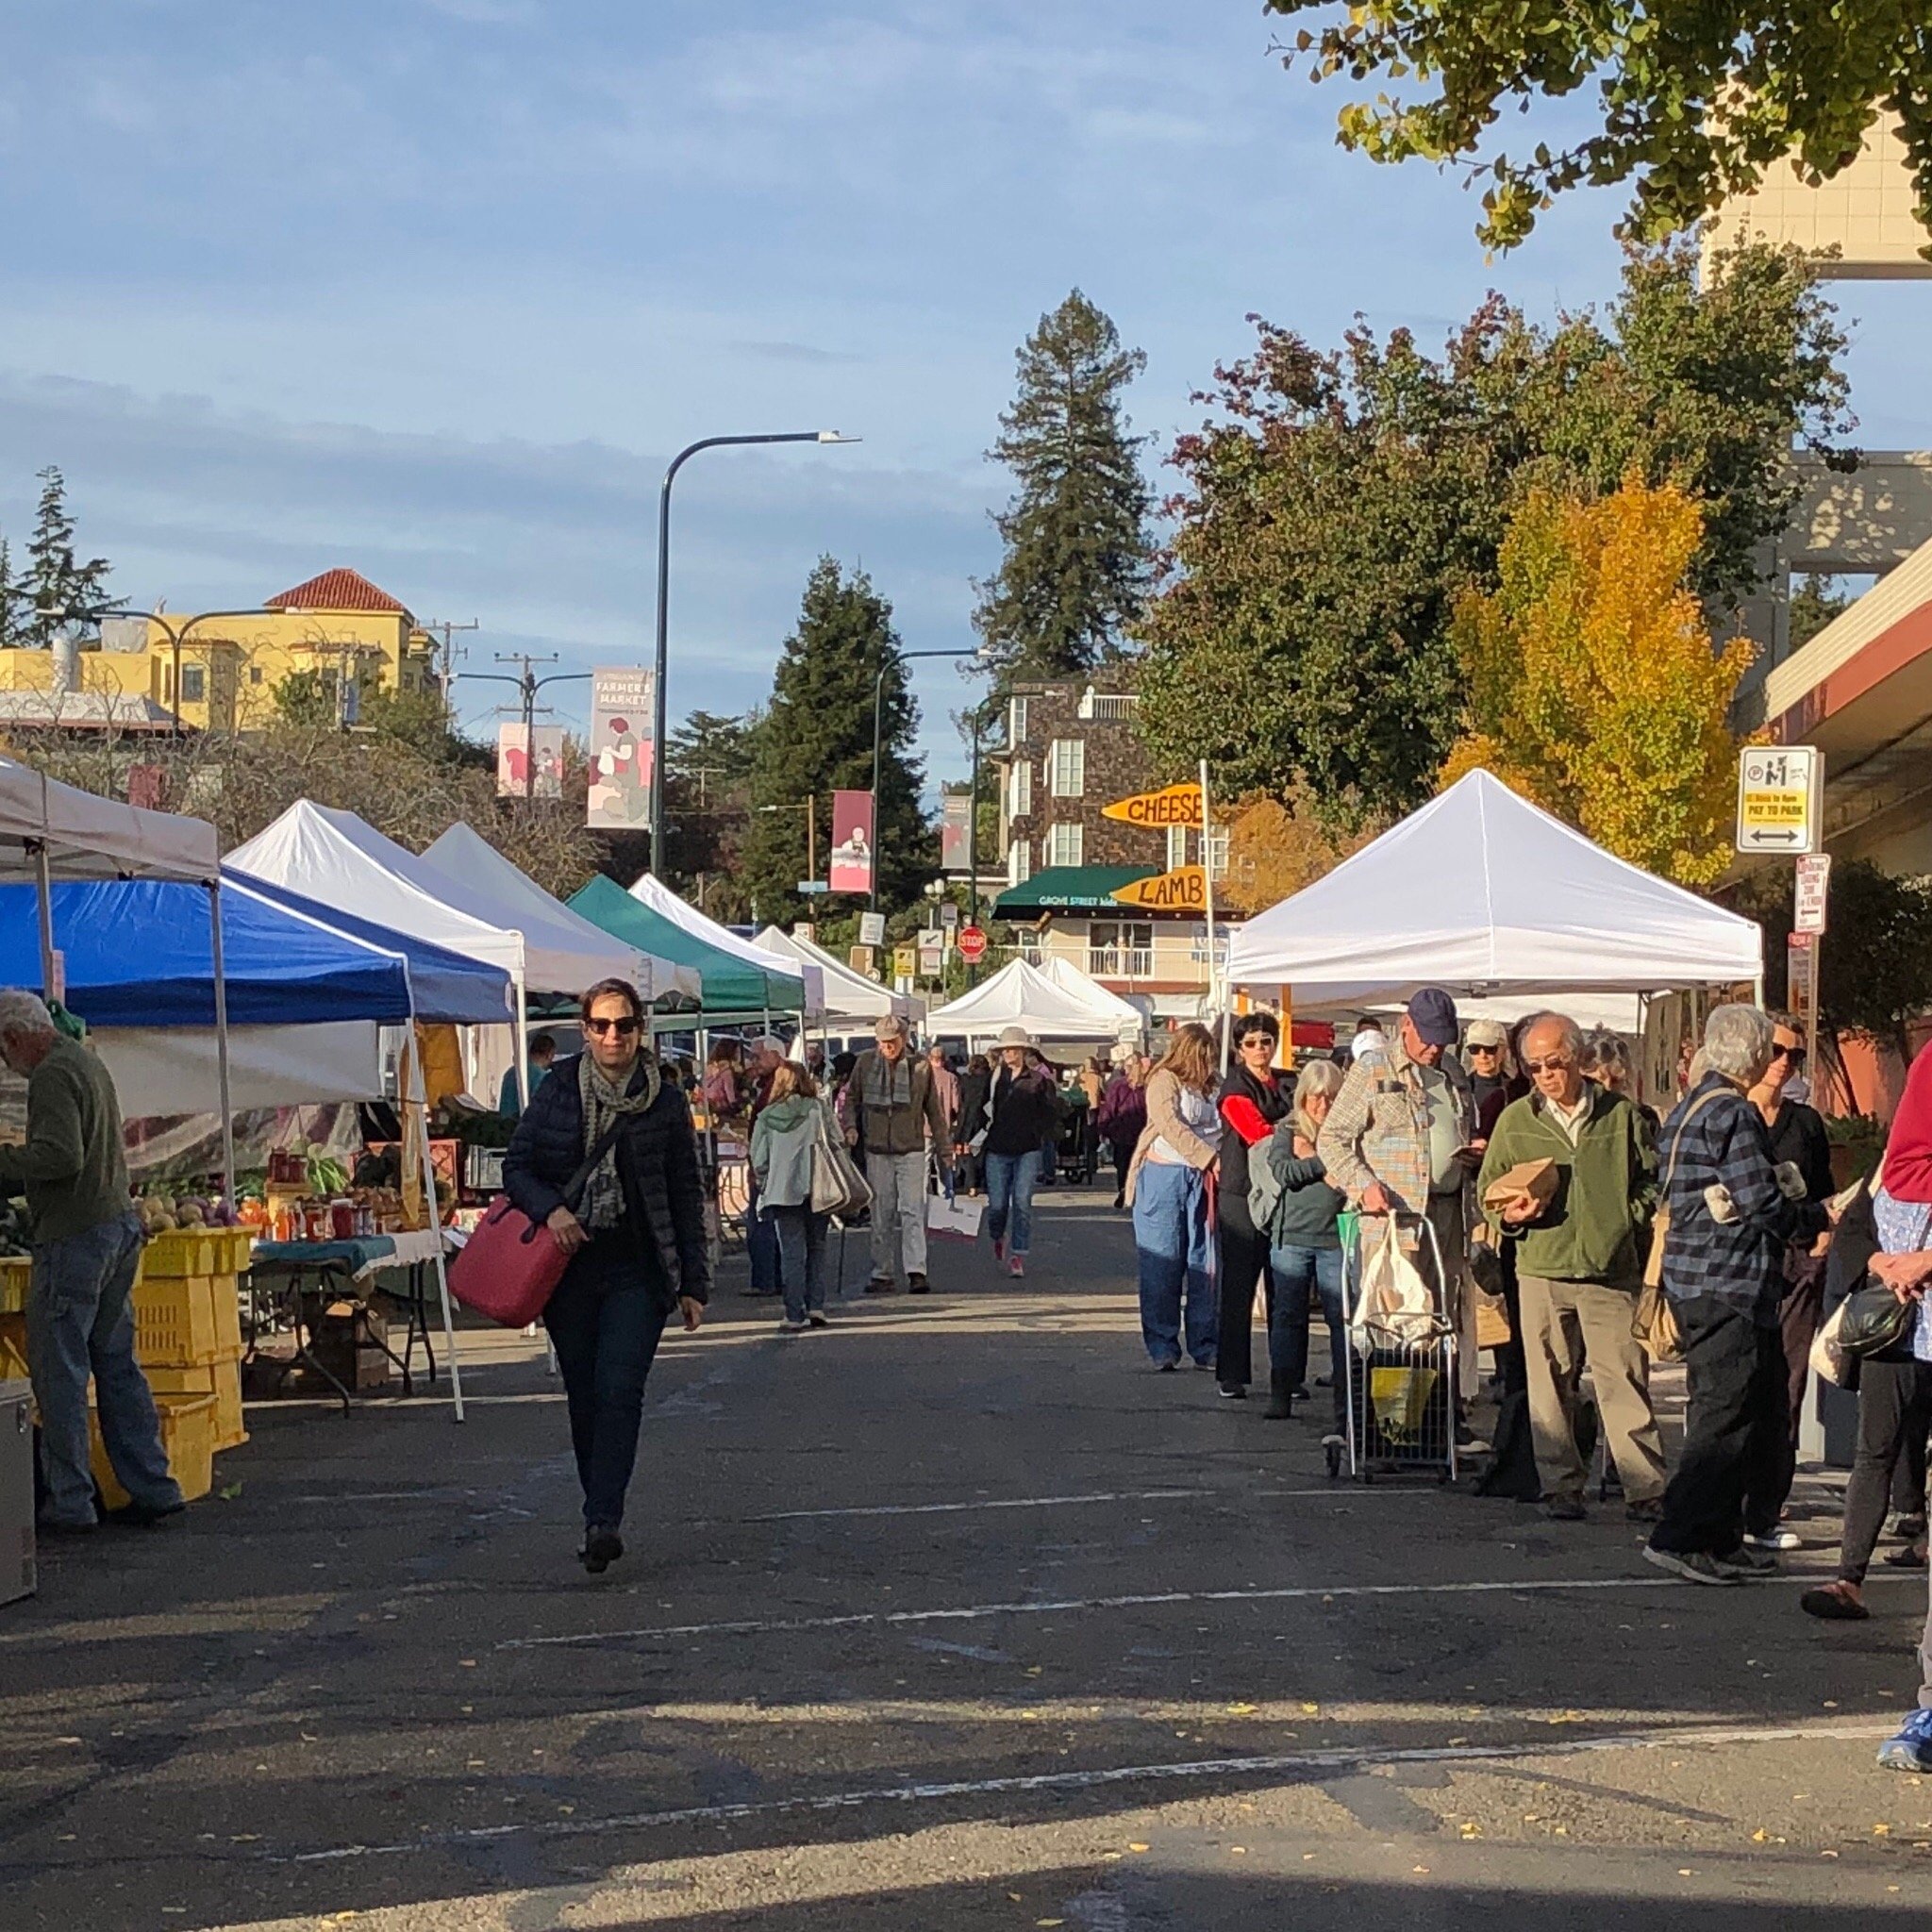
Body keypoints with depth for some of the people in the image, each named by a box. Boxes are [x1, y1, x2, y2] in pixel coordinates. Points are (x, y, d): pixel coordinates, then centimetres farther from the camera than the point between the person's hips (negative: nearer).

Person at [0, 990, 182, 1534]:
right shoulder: (87, 1061, 17)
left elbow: (60, 1157, -24)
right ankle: (152, 1487, 16)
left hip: (74, 1237, -10)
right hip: (119, 1224, 10)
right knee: (117, 1365, 14)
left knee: (59, 1373, -3)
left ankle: (69, 1503, 0)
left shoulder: (52, 1076, -14)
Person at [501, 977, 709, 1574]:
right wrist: (549, 1209, -14)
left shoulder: (665, 1102, 2)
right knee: (584, 1398, 7)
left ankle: (603, 1521, -20)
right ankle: (602, 1518, 17)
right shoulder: (558, 1089, 4)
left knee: (619, 1391, -15)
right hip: (569, 1267, 2)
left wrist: (693, 1281, 4)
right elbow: (517, 1166, 7)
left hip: (637, 1272, -2)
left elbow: (686, 1195, 6)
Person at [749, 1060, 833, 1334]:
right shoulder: (818, 1109, -2)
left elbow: (758, 1160, 0)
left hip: (781, 1192, 0)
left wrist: (765, 1185, 17)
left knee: (791, 1252, 2)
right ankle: (816, 1307, 8)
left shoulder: (766, 1118, -1)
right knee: (816, 1248, 15)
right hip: (817, 1189, 0)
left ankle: (794, 1315, -3)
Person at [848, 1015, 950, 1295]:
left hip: (911, 1150, -2)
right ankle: (882, 1274, 12)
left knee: (912, 1211, -11)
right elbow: (852, 1099, 15)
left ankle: (916, 1272, -16)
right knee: (881, 1216, 6)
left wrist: (944, 1149, 10)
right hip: (876, 1150, 2)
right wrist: (851, 1126, -4)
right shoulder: (865, 1063, 4)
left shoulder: (920, 1067, 1)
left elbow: (934, 1111, 8)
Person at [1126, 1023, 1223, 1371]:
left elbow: (1218, 1130, 19)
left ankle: (1205, 1347, 6)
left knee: (1204, 1264, 2)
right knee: (1163, 1265, -2)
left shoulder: (1206, 1088, 16)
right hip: (1164, 1176, -5)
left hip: (1201, 1180, 5)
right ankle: (1162, 1348, 3)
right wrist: (1211, 1159, -20)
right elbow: (1170, 1127, -15)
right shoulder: (1164, 1081, -3)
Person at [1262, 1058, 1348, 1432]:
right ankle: (1281, 1394, 16)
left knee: (1341, 1317, -5)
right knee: (1287, 1315, 8)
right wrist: (1325, 1161, -11)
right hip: (1291, 1237, 2)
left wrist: (1309, 1158, -12)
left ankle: (1346, 1399, -5)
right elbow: (1283, 1172, -8)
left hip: (1336, 1237, -2)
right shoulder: (1287, 1131, 8)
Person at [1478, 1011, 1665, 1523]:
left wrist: (1628, 1223, -1)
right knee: (1551, 1386, 4)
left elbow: (1650, 1182, 14)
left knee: (1625, 1381, -5)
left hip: (1612, 1272, -1)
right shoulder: (1515, 1121, 9)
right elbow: (1486, 1192, 14)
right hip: (1542, 1271, 1)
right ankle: (1561, 1487, 11)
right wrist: (1510, 1214, -6)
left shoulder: (1621, 1115, 7)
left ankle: (1645, 1490, -2)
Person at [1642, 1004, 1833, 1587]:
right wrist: (1818, 1218, 0)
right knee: (1727, 1414, -7)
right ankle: (1678, 1537, -9)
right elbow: (1763, 1203, -16)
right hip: (1730, 1283, -10)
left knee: (1761, 1411, 15)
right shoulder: (1734, 1113, -14)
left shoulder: (1687, 1108, 16)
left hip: (1692, 1278, 10)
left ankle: (1721, 1537, 17)